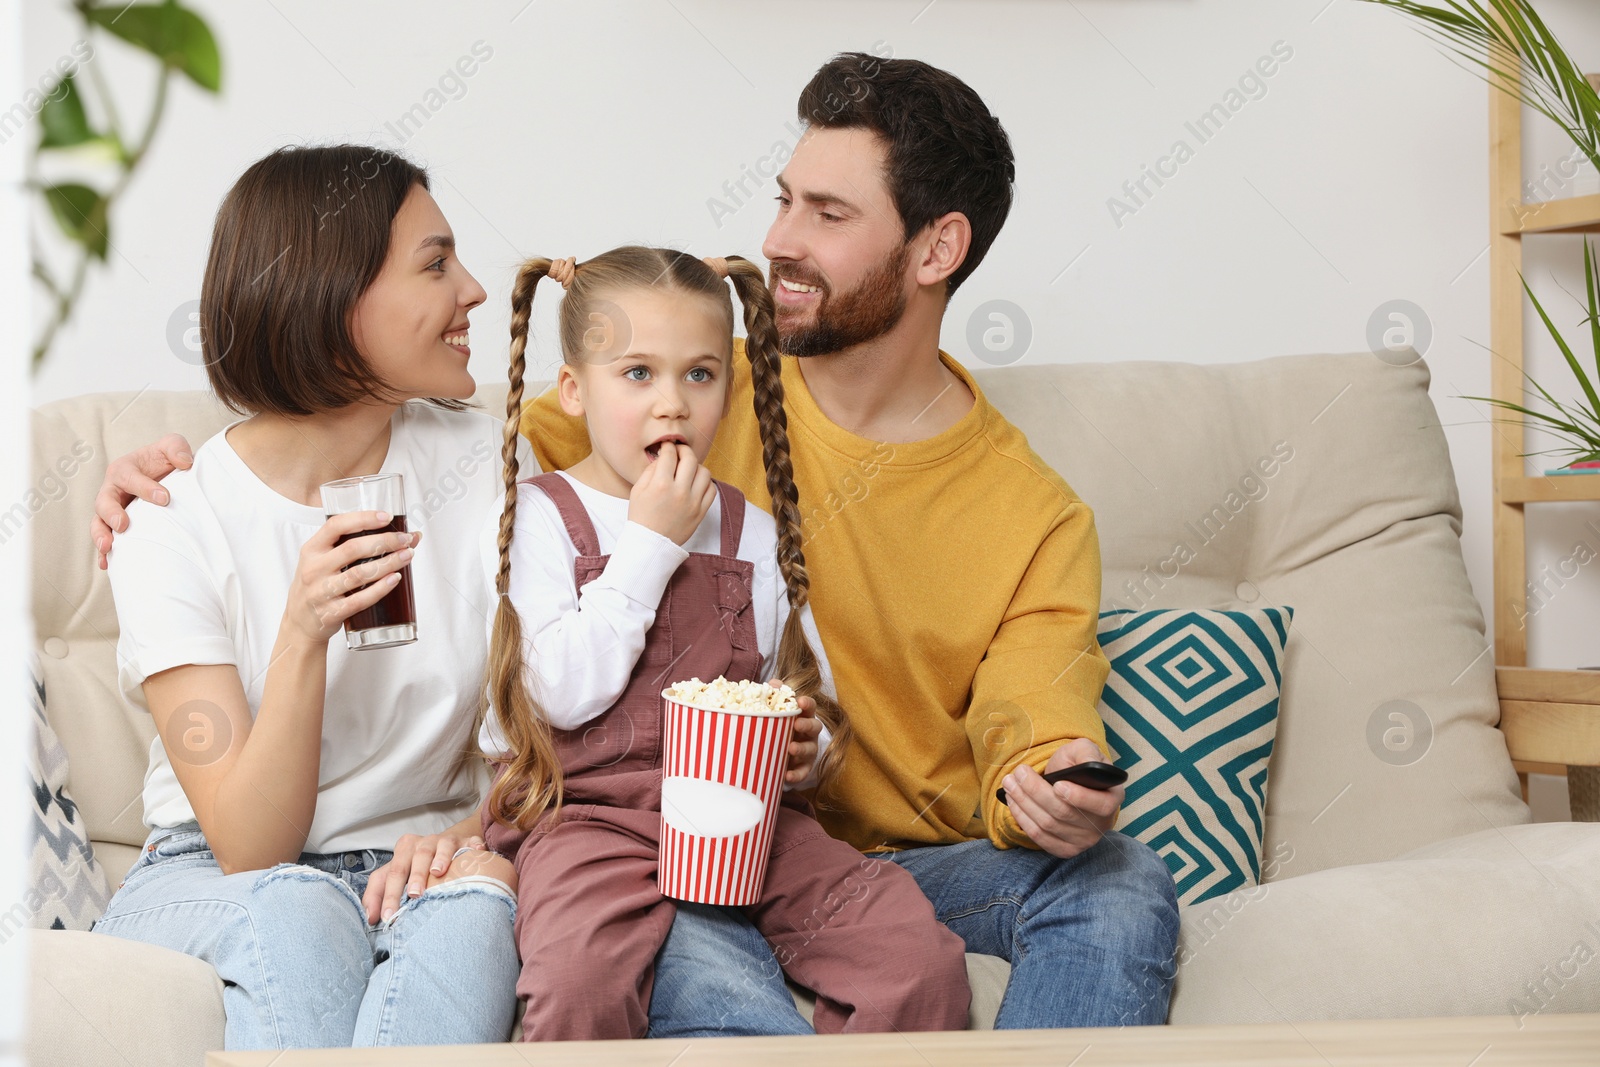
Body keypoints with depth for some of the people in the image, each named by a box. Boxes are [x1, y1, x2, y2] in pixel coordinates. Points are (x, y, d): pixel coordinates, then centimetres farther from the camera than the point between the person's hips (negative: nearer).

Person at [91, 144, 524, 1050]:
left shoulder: (481, 461, 1)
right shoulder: (174, 527, -10)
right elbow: (248, 848, -16)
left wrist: (476, 837, -20)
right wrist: (305, 634, -30)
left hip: (417, 880, 2)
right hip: (216, 894, -2)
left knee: (470, 906, -34)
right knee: (295, 910, -37)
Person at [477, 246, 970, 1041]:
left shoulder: (753, 533, 16)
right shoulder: (537, 519, 3)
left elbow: (806, 691, 20)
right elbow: (566, 694, -10)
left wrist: (800, 743, -4)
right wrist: (650, 544, -8)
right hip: (592, 810, -4)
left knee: (921, 956, -18)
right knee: (581, 980, -36)